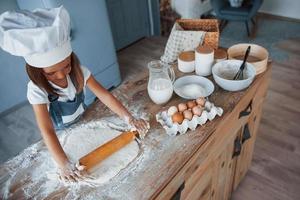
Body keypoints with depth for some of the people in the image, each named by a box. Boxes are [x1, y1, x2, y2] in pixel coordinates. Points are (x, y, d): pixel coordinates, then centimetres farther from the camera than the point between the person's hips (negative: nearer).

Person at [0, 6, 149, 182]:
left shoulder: (78, 72, -25)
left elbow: (104, 95, -30)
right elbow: (47, 130, -40)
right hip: (61, 133, -2)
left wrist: (130, 119, -41)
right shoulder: (37, 89, -33)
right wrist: (64, 164, -51)